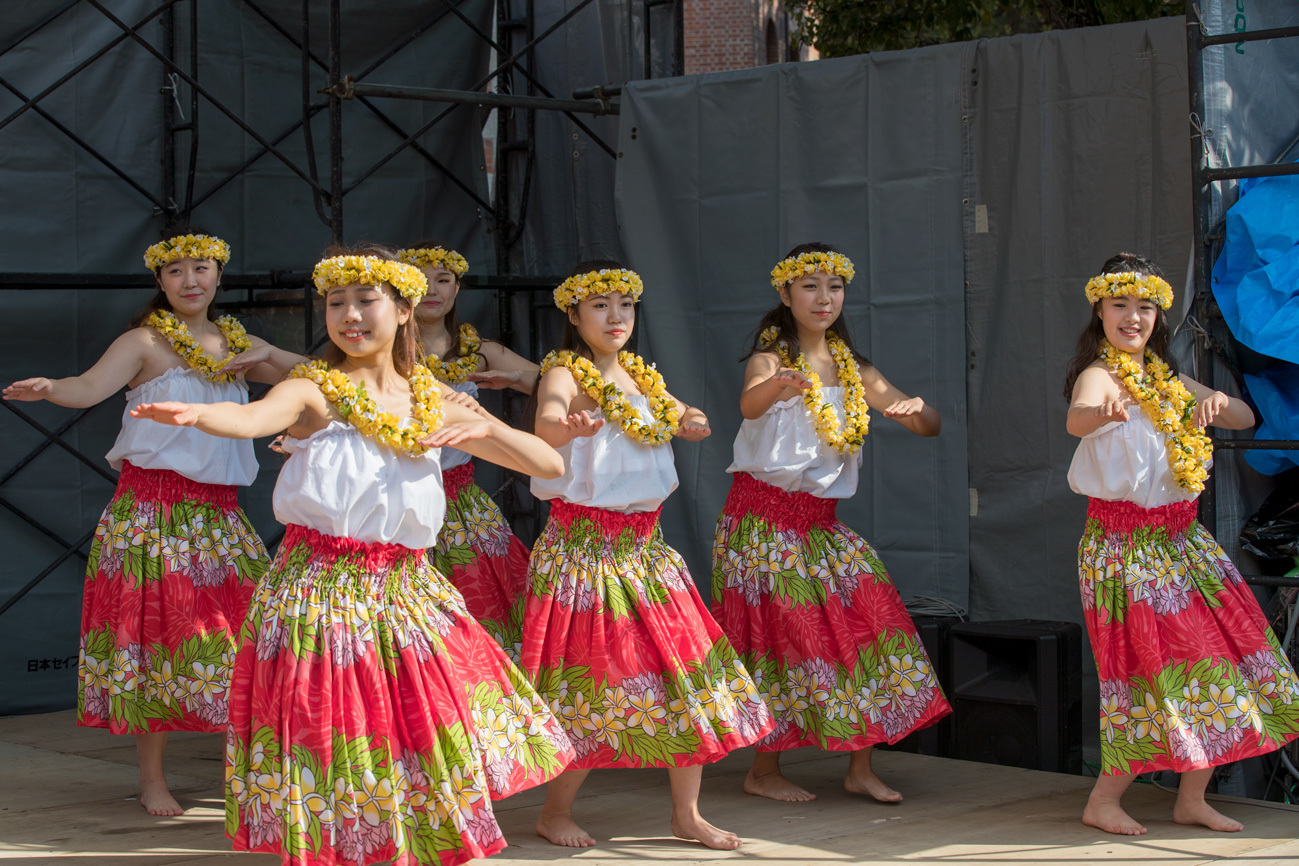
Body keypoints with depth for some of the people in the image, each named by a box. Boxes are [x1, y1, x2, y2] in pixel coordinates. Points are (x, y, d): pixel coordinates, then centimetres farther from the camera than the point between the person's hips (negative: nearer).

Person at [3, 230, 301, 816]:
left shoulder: (237, 343, 15)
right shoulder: (145, 341, -3)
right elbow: (91, 386, -18)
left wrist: (268, 357, -2)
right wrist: (50, 388, -40)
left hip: (218, 514, 5)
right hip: (153, 510, -5)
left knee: (242, 628, 4)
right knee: (155, 628, -5)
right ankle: (152, 778, 3)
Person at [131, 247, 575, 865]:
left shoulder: (433, 405, 10)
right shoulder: (315, 389, -2)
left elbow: (551, 465, 10)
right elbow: (254, 417, -26)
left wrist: (486, 429, -10)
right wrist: (197, 414, -48)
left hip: (408, 595, 4)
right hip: (322, 595, -4)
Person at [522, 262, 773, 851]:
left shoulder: (640, 376, 12)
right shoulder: (566, 372, -10)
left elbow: (684, 418, 24)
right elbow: (546, 421, -31)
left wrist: (694, 423, -2)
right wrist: (569, 426, -56)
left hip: (644, 547, 7)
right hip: (584, 548, -7)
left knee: (688, 677, 5)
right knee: (594, 680, -5)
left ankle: (686, 813, 17)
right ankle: (555, 812, 14)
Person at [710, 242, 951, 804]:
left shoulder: (855, 371, 10)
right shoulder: (770, 359, -7)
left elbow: (931, 425, 6)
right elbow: (749, 405, -32)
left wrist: (915, 411, -19)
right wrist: (779, 384, -56)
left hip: (822, 522, 6)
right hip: (765, 519, -6)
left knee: (863, 631, -1)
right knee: (779, 635, -5)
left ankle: (860, 767, 8)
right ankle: (764, 771, 8)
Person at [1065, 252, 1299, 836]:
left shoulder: (1165, 378, 13)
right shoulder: (1101, 375, -12)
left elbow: (1246, 419, 16)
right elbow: (1076, 419, -36)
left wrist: (1218, 403, -9)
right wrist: (1103, 410, -61)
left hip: (1181, 540, 8)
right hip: (1127, 542, -8)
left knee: (1219, 660, 5)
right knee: (1157, 673, -8)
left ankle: (1192, 799, 17)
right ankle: (1102, 802, 7)